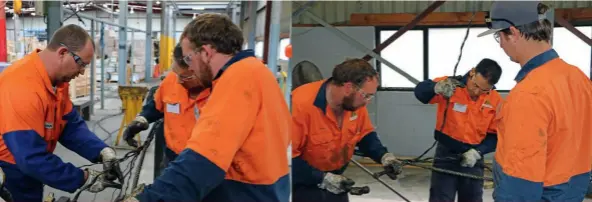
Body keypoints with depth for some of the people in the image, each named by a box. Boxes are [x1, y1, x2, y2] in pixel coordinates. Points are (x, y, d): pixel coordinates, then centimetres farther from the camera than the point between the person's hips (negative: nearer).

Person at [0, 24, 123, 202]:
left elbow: (71, 125, 1)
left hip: (27, 171, 8)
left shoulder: (57, 79, -3)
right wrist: (84, 178, -24)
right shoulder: (22, 87, -31)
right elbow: (31, 158, -31)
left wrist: (102, 151, -15)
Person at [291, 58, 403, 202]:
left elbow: (365, 134, 8)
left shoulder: (355, 102, -10)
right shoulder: (301, 103, -31)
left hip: (333, 177, 7)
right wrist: (322, 178, -28)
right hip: (302, 183, -7)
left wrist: (383, 155, -11)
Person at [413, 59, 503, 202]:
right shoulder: (450, 85, -16)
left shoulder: (495, 101, -9)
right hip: (446, 155, -2)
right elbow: (420, 92, -32)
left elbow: (495, 135, -1)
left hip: (473, 158, 2)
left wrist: (477, 152, -16)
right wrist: (437, 87, -53)